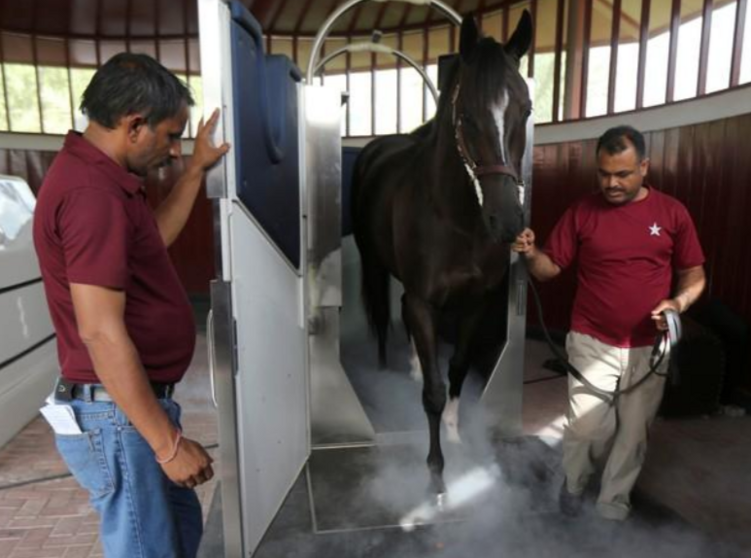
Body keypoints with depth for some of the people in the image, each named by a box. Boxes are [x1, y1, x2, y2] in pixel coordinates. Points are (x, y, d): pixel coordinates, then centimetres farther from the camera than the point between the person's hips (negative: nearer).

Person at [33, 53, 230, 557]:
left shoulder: (98, 177, 9)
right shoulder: (93, 193, -23)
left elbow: (153, 239, 25)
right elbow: (100, 331, -27)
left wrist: (197, 170, 21)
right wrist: (168, 442, -23)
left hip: (135, 403, 10)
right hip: (119, 414, -10)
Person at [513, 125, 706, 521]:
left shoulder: (672, 213, -1)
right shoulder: (582, 212, -3)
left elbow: (694, 274, 6)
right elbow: (551, 267, -1)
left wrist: (679, 302, -15)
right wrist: (530, 254, -23)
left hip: (649, 346, 2)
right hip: (592, 342, -1)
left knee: (633, 433, 11)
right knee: (587, 428, 0)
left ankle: (612, 506, 33)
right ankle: (574, 484, 33)